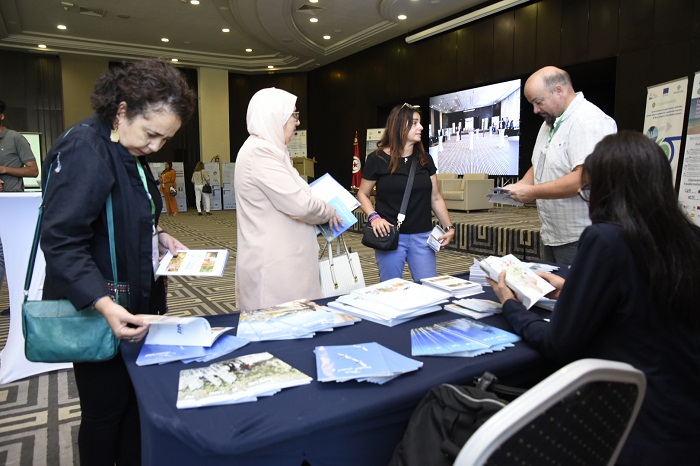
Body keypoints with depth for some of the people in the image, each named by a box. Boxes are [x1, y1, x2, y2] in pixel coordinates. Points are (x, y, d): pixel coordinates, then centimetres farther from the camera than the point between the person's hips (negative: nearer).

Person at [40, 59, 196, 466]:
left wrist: (157, 236, 4)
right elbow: (61, 241, -27)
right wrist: (105, 306, -36)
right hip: (96, 310, -8)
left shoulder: (130, 152, 7)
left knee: (136, 399, 18)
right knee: (106, 409, 7)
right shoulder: (84, 150, -21)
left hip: (136, 301, 9)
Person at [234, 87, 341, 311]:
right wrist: (328, 212, -4)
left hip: (281, 257, 10)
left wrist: (320, 210, 18)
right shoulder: (259, 152, -18)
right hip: (273, 264, -10)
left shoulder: (266, 149, 15)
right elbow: (298, 203, -22)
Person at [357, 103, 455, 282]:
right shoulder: (377, 159, -5)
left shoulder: (425, 159, 7)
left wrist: (449, 227, 4)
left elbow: (436, 198, 11)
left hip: (422, 236, 3)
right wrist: (373, 217, -14)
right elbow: (363, 194, 3)